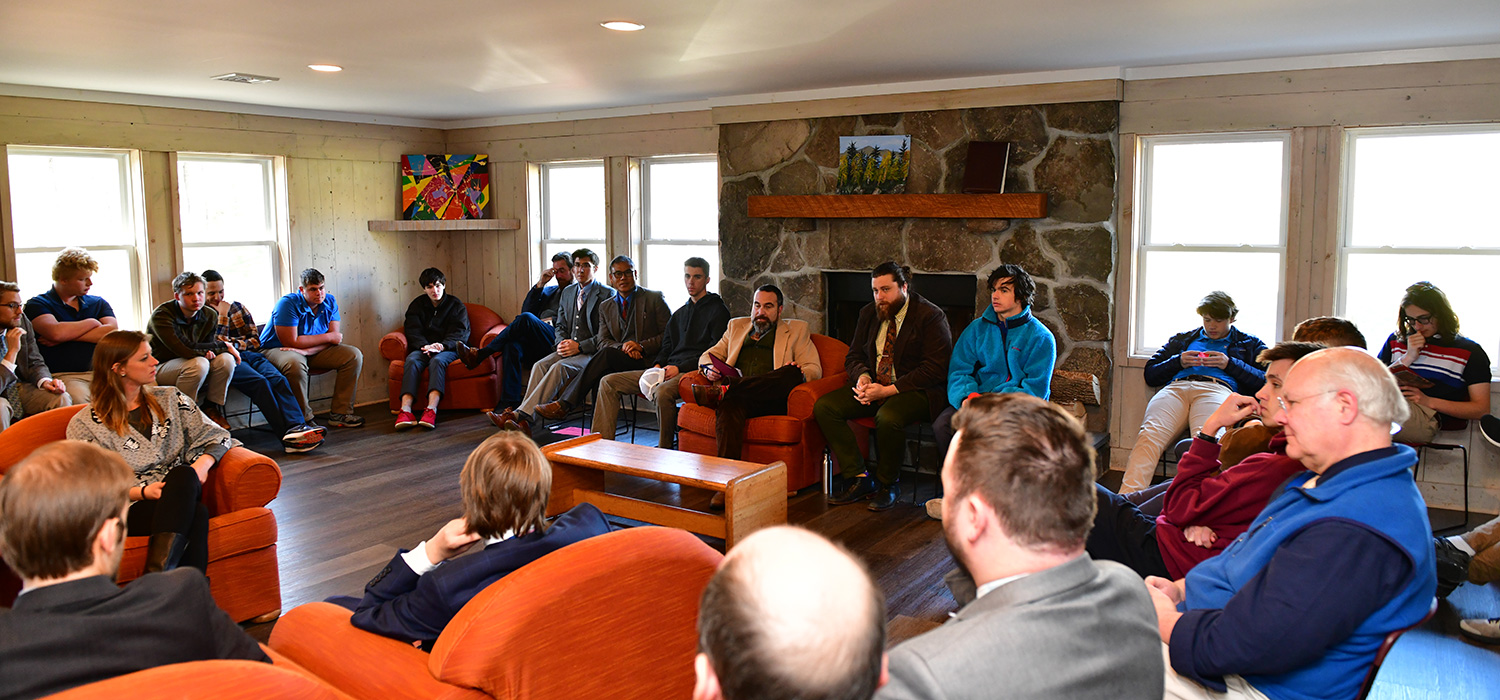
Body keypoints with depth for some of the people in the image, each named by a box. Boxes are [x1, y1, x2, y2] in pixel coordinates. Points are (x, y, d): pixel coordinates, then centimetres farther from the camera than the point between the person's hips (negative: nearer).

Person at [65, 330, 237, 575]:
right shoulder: (84, 425, 8)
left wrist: (203, 463, -9)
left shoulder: (169, 399, 19)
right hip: (132, 509, -3)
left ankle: (158, 573, -47)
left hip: (180, 498, 3)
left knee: (184, 474, -37)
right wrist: (141, 492, -15)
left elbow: (216, 436, 14)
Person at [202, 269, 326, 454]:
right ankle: (286, 434, -46)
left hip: (248, 354, 4)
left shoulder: (237, 307, 23)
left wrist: (234, 344, 0)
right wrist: (222, 315, -2)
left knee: (278, 379, -29)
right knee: (259, 382, -34)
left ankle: (297, 426, -49)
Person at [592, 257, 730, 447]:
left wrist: (680, 367, -16)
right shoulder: (680, 313, 27)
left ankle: (664, 451, -25)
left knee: (662, 392, -41)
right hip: (668, 370, 8)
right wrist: (658, 365, 2)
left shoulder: (718, 310, 2)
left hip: (693, 371, -8)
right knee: (608, 382, -3)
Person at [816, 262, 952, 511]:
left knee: (888, 417, -38)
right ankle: (858, 479, -11)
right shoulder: (868, 314, 11)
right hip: (874, 387, 7)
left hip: (917, 391, -6)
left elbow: (935, 369, -16)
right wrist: (863, 376, -8)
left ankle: (887, 484, -10)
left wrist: (888, 390, -22)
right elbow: (854, 356, 18)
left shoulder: (931, 316, -10)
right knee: (824, 407, -14)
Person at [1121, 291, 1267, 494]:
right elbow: (1150, 374, 28)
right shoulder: (1182, 339, 37)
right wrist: (1179, 362, 11)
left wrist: (1229, 364, 2)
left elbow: (1265, 380, 13)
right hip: (1175, 387, 1)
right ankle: (1125, 501, -48)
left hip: (1217, 388, -1)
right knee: (1149, 435, -32)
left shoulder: (1249, 344, 30)